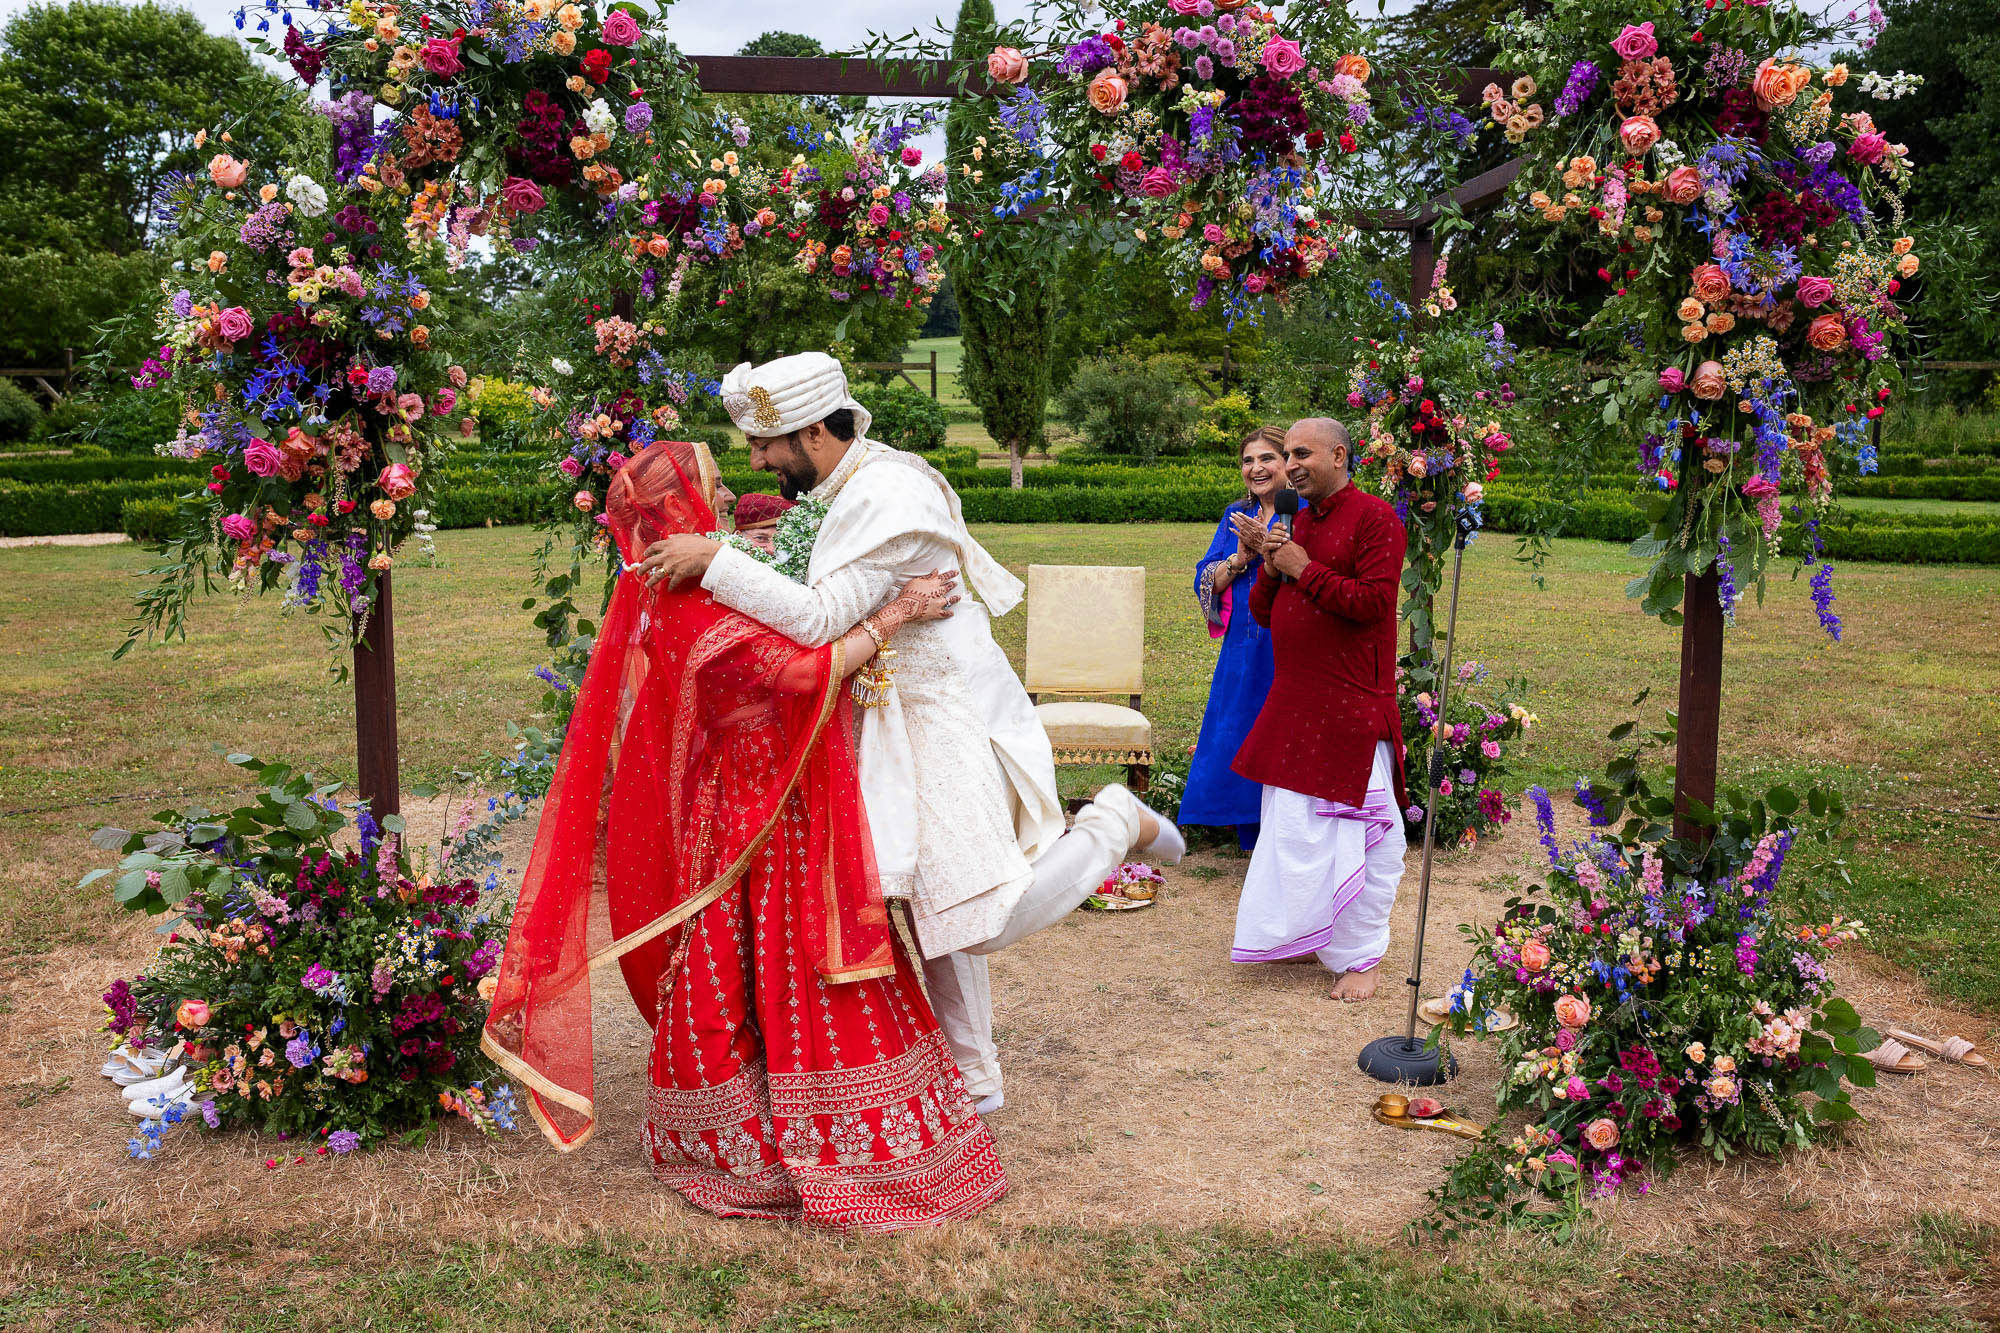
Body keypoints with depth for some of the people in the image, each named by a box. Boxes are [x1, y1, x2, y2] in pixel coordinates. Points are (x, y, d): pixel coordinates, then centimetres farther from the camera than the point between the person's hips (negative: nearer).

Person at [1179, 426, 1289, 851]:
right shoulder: (1236, 516, 14)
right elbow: (1206, 582, 8)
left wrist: (1265, 548, -23)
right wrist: (1240, 557, -9)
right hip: (1242, 653, 6)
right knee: (1242, 739, 9)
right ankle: (1258, 843, 22)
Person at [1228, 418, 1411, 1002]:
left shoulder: (1374, 517, -8)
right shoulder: (1296, 522, 15)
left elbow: (1374, 602, -20)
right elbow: (1264, 613, 16)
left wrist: (1304, 570, -14)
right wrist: (1271, 568, -3)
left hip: (1351, 707, -8)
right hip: (1291, 705, 8)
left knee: (1364, 831, -2)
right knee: (1291, 825, 13)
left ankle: (1359, 956, 9)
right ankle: (1302, 935, 28)